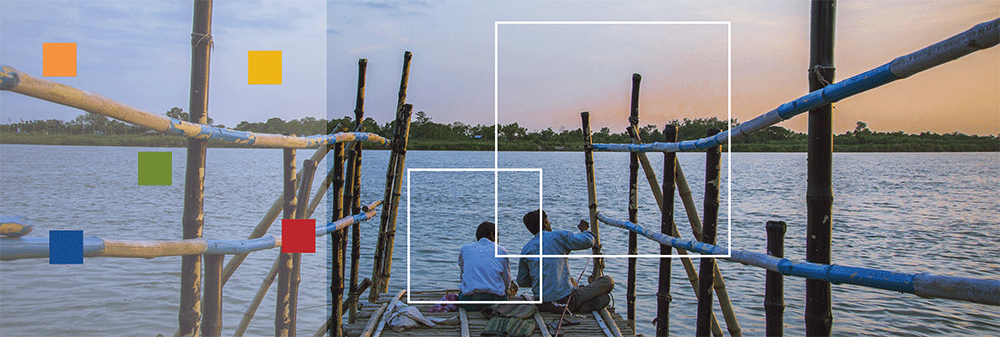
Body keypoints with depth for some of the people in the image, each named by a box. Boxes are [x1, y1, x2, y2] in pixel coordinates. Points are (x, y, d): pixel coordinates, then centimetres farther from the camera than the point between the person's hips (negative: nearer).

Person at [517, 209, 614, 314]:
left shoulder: (526, 249, 9)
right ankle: (582, 307, -8)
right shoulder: (558, 236, -5)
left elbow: (521, 281, 14)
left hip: (542, 305, 5)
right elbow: (588, 241, -2)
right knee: (608, 281, 9)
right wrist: (584, 230, 20)